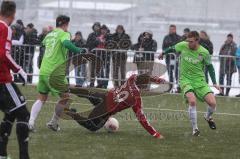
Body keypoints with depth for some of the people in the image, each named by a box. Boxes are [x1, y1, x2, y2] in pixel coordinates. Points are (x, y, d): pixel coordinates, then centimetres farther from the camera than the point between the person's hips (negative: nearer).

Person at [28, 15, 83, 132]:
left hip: (43, 71, 6)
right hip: (55, 73, -6)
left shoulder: (49, 35, 16)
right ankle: (53, 123, 11)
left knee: (41, 99, 11)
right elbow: (66, 43, -25)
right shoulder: (64, 34, -4)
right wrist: (79, 51, -24)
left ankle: (31, 121, -9)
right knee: (65, 97, 12)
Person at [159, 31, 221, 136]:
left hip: (199, 80, 1)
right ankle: (195, 128, -13)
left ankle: (208, 117, 25)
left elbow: (209, 67, 4)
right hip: (185, 79, -1)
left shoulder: (204, 52, -12)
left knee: (212, 103, -12)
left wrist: (214, 83, 1)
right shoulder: (182, 46, -10)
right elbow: (173, 48, 13)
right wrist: (163, 53, 31)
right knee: (192, 101, -28)